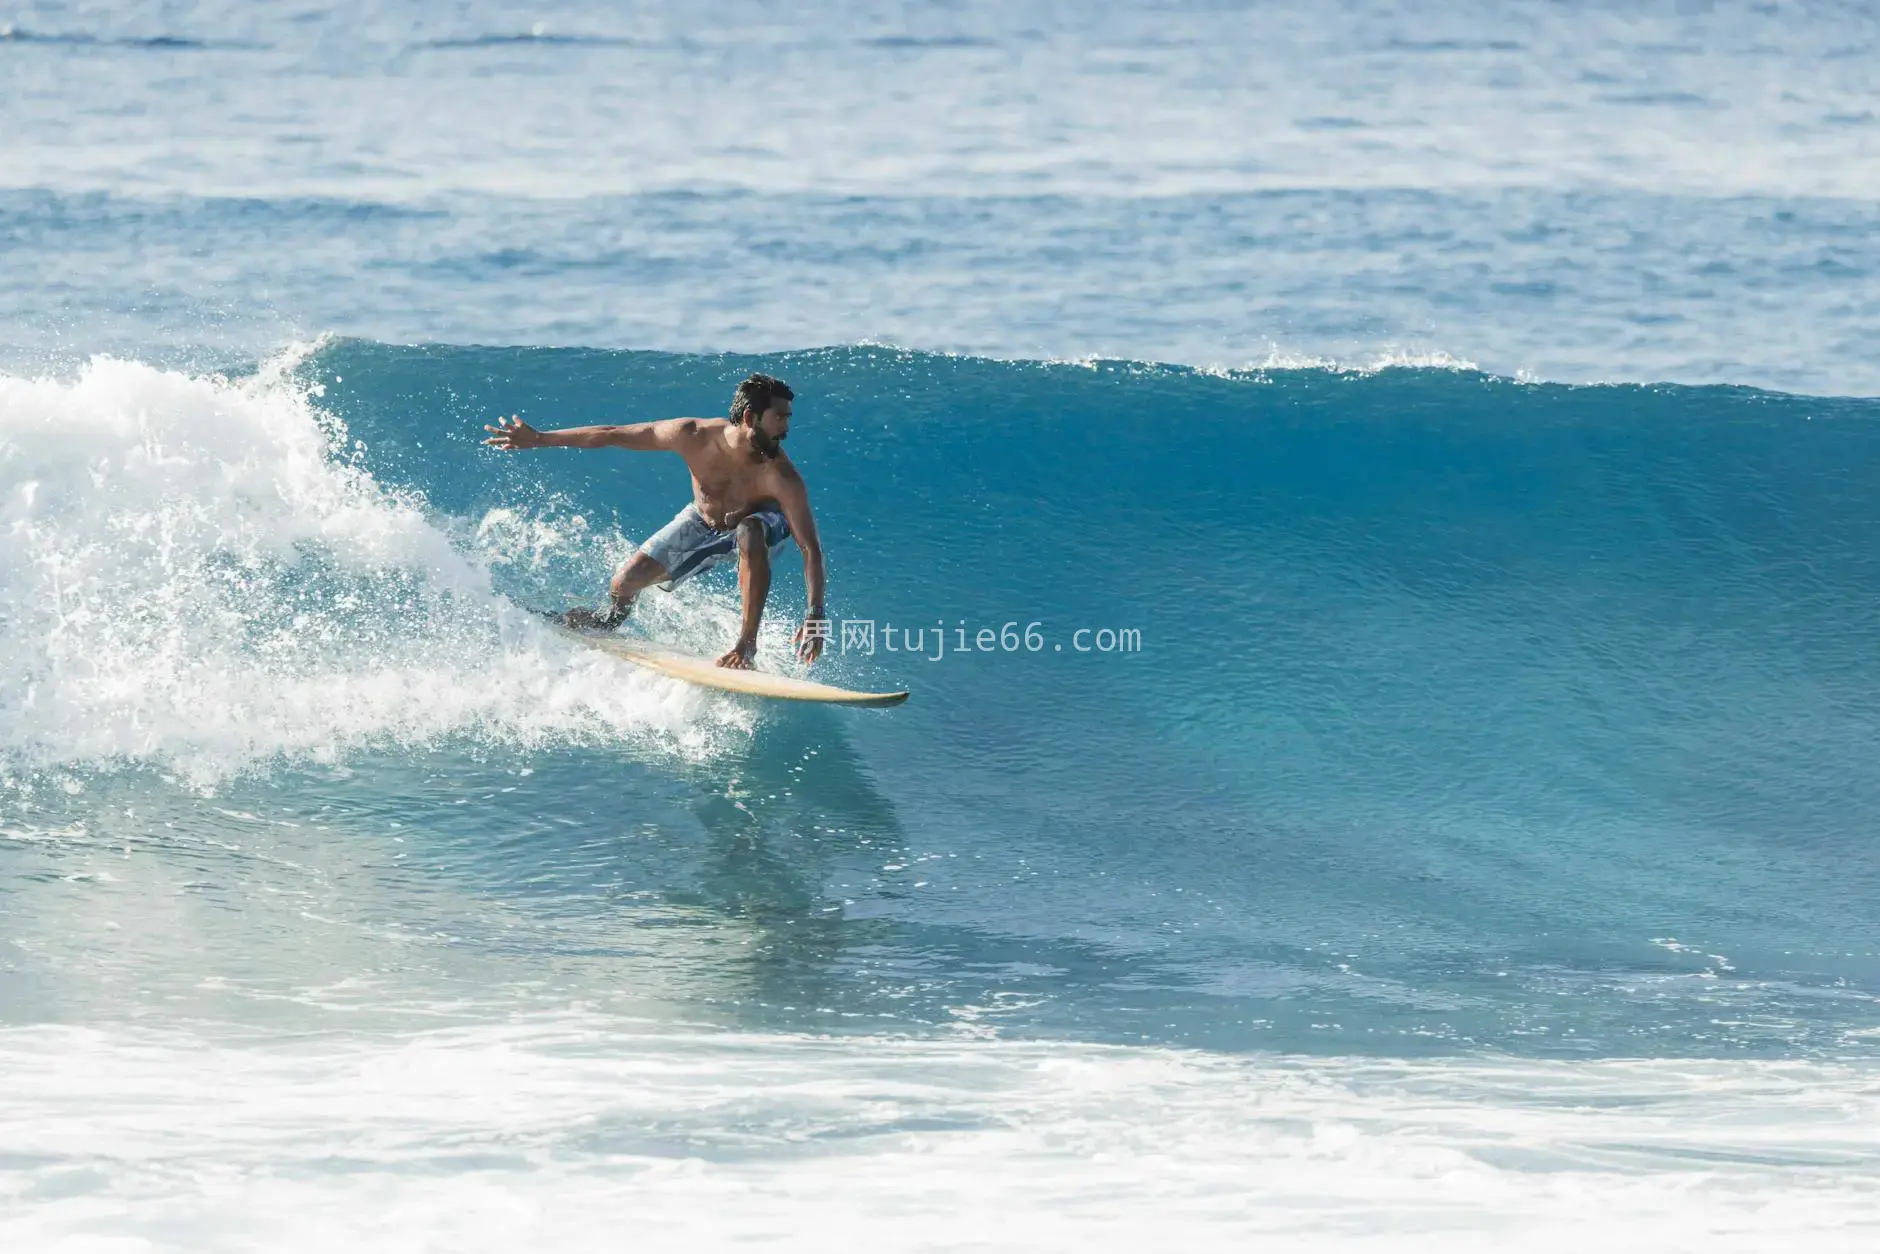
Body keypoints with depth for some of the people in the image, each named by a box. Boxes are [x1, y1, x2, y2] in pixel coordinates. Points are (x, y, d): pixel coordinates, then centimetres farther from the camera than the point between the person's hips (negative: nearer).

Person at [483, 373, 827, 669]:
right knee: (625, 583, 1)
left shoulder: (781, 476, -38)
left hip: (758, 521, -3)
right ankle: (610, 619, 36)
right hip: (702, 522, 3)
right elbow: (615, 435, -21)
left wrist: (815, 615, -51)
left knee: (750, 534, -39)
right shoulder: (693, 436, -33)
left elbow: (810, 547, -37)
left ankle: (746, 642, -29)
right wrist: (540, 439, -16)